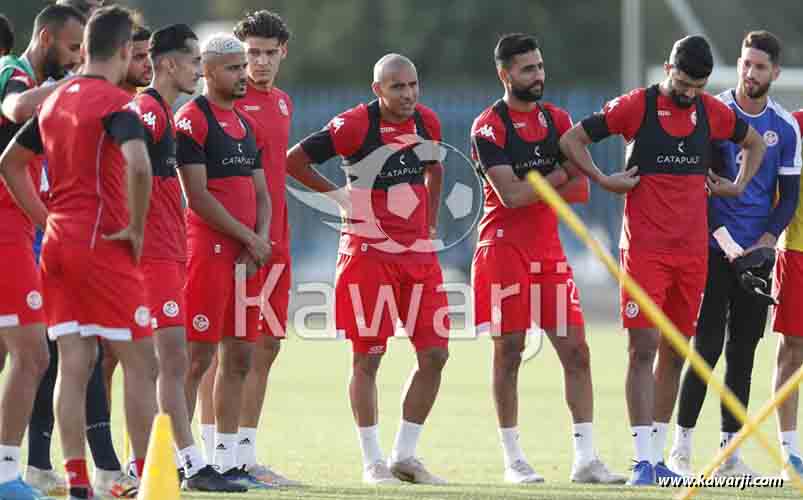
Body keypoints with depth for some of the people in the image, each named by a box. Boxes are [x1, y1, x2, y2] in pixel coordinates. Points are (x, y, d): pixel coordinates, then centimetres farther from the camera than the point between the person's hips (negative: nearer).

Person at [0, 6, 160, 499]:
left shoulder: (55, 100, 13)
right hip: (104, 246, -7)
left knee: (74, 364, 4)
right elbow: (138, 166, -28)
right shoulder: (115, 103, -11)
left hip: (59, 243, 7)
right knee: (140, 362, 0)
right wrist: (136, 229, -16)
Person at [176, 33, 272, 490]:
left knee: (239, 360, 9)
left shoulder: (247, 125, 18)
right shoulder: (193, 119, -8)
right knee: (198, 358, -9)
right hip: (209, 250, -8)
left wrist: (259, 241, -1)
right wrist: (251, 239, -11)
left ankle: (228, 462, 14)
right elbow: (197, 196, -14)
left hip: (246, 256, 8)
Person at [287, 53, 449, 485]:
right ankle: (373, 461, 8)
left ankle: (404, 455, 14)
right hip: (369, 252, -6)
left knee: (434, 355, 2)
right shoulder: (355, 125, -14)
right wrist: (340, 195, -5)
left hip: (418, 254, 6)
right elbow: (294, 160, -10)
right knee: (367, 358, -1)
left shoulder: (427, 123, 6)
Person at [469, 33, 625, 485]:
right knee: (509, 352, -1)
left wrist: (531, 187, -12)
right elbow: (510, 195, -18)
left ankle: (586, 459, 1)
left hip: (549, 249, 6)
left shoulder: (557, 120, 11)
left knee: (577, 352, -1)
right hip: (505, 248, -5)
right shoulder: (489, 127, -8)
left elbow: (580, 191, 3)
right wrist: (559, 174, -6)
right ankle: (513, 459, 8)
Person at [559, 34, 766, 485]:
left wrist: (737, 186, 14)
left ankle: (658, 455, 17)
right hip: (644, 249, -5)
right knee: (644, 349, -10)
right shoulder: (636, 106, -5)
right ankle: (643, 460, -12)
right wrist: (605, 181, -7)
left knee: (675, 354, 8)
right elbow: (572, 140, -1)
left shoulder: (713, 112, 7)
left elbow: (755, 143, 27)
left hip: (693, 252, 5)